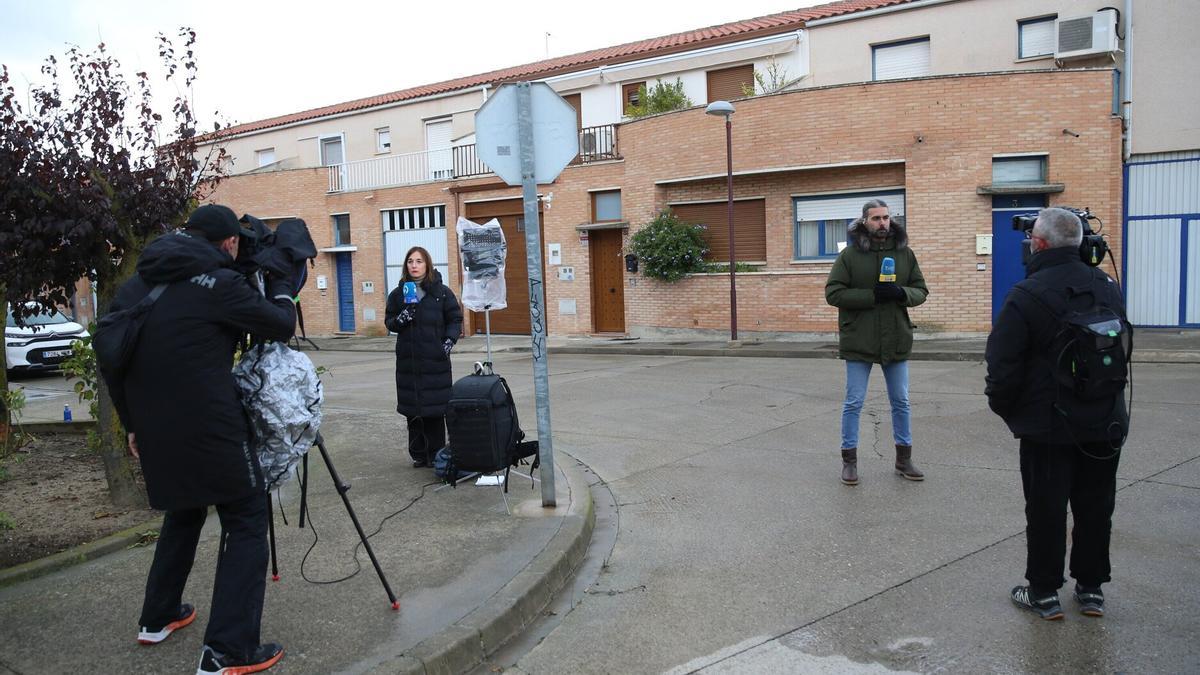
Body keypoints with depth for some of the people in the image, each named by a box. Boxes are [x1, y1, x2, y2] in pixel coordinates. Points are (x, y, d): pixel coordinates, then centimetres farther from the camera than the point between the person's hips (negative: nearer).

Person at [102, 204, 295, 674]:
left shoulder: (137, 283, 12)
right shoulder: (218, 283, -9)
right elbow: (282, 325, -2)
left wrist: (133, 422, 21)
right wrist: (281, 286, 16)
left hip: (155, 430, 7)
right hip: (210, 429, -7)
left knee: (183, 511, 26)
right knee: (246, 523, 0)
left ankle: (158, 618, 36)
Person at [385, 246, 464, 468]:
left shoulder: (441, 291, 2)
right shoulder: (398, 293, 8)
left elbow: (455, 318, 6)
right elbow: (388, 321, 13)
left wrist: (449, 340, -8)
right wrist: (399, 320, -9)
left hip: (435, 360, -2)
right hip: (408, 360, 2)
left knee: (435, 409, -1)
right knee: (412, 408, 4)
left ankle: (435, 454, 9)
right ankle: (418, 454, 15)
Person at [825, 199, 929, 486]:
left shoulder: (905, 254, 4)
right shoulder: (849, 255, -6)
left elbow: (921, 290, 6)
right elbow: (833, 293, -11)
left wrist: (901, 293, -17)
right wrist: (872, 295, -20)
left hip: (896, 341, 4)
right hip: (858, 342, -3)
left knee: (901, 403, 13)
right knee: (853, 403, 4)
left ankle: (903, 458, 27)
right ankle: (849, 460, 17)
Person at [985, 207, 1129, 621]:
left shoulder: (1026, 296, -16)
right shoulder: (1108, 287, 4)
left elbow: (1002, 365, -15)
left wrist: (1004, 407, 0)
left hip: (1048, 426, -5)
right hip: (1106, 423, 6)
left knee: (1045, 509, 5)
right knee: (1095, 507, 15)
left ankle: (1044, 592, 15)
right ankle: (1091, 588, 26)